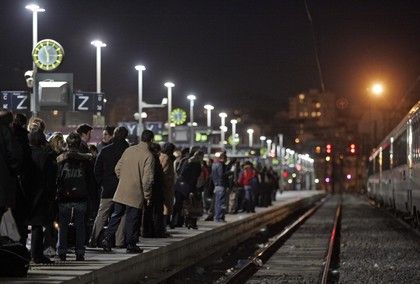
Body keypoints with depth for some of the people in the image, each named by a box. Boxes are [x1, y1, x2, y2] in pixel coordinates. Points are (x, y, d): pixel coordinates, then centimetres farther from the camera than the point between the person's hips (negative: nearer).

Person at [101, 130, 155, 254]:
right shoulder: (148, 156, -13)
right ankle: (131, 245, 10)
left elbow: (117, 168, 9)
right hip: (135, 193, -5)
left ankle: (107, 238, 5)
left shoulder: (129, 150, 3)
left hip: (121, 191, 5)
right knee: (132, 219, 4)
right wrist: (147, 195, -5)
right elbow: (148, 178, -15)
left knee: (116, 215, 13)